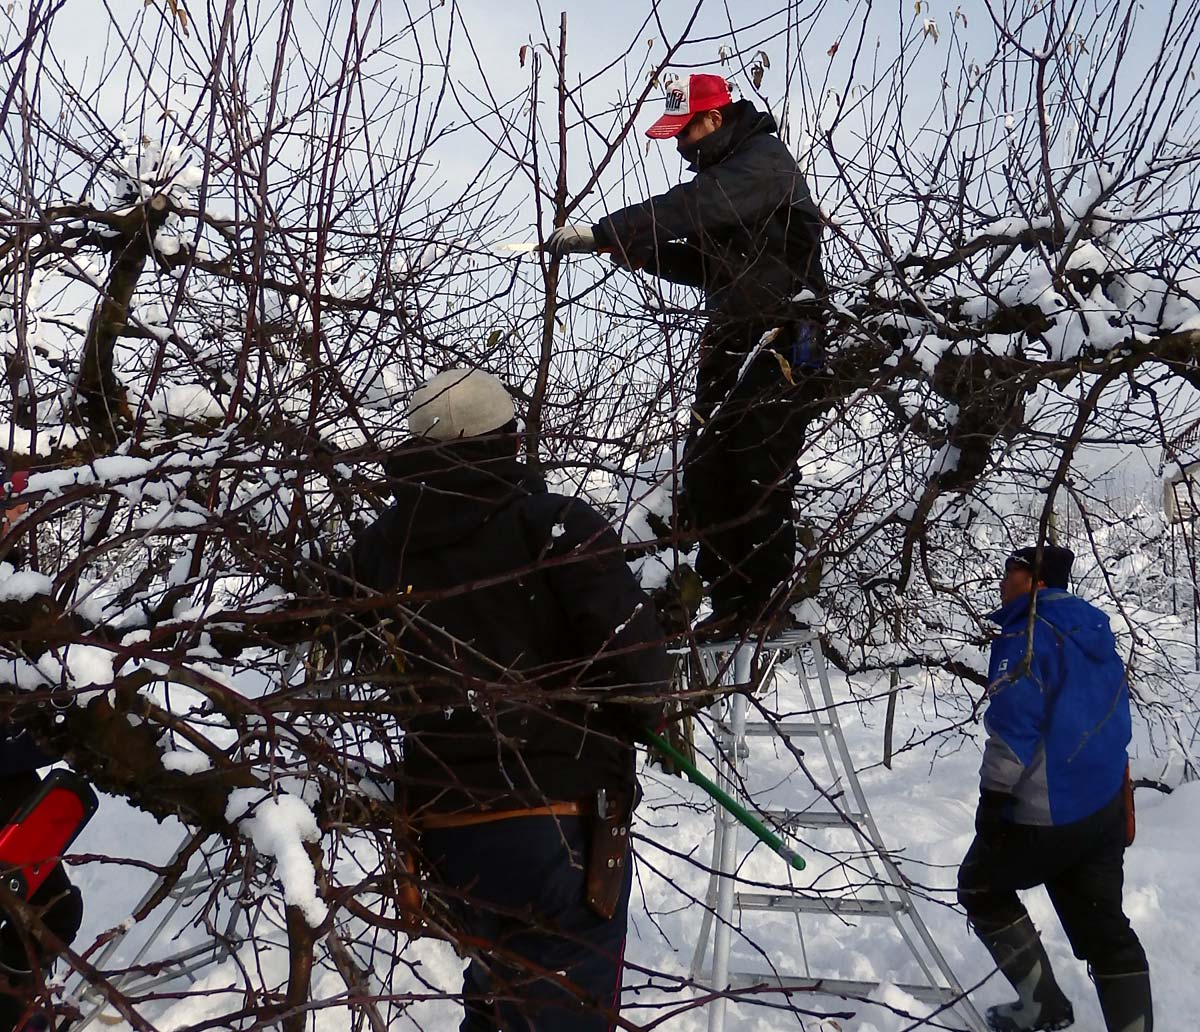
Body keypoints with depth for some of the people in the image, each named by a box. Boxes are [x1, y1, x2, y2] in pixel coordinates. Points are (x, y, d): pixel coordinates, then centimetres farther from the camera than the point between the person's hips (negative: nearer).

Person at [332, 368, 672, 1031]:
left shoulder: (376, 550, 3)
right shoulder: (559, 527, -12)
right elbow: (635, 658, -20)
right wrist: (638, 717, 2)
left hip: (440, 823, 5)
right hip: (560, 818, -5)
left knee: (501, 978, 29)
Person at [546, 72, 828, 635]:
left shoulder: (765, 161, -9)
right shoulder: (724, 172, 20)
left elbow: (686, 207, -25)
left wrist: (601, 232, -25)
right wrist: (636, 252, 5)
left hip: (778, 343, -9)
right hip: (731, 342, 9)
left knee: (759, 477, -7)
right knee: (705, 474, 7)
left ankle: (765, 605, 5)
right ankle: (731, 601, 16)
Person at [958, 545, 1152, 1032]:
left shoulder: (1027, 633, -14)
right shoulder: (1095, 630, 12)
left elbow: (1014, 720, -21)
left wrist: (995, 796, -15)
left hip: (1044, 813, -8)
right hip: (1106, 806, 8)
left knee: (981, 887, 13)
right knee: (1104, 925, 12)